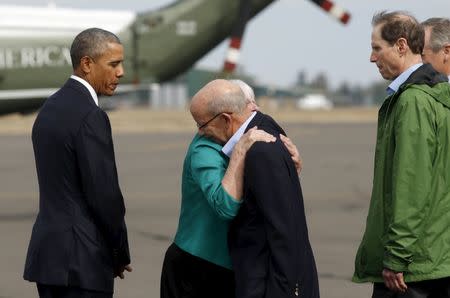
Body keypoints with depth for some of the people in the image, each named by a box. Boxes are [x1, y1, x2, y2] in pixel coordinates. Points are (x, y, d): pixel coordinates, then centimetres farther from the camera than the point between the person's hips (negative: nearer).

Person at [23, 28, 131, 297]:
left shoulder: (51, 108, 13)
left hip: (48, 252, 9)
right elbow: (104, 194, -17)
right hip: (81, 260, -9)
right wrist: (121, 255, -3)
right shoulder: (90, 117, -15)